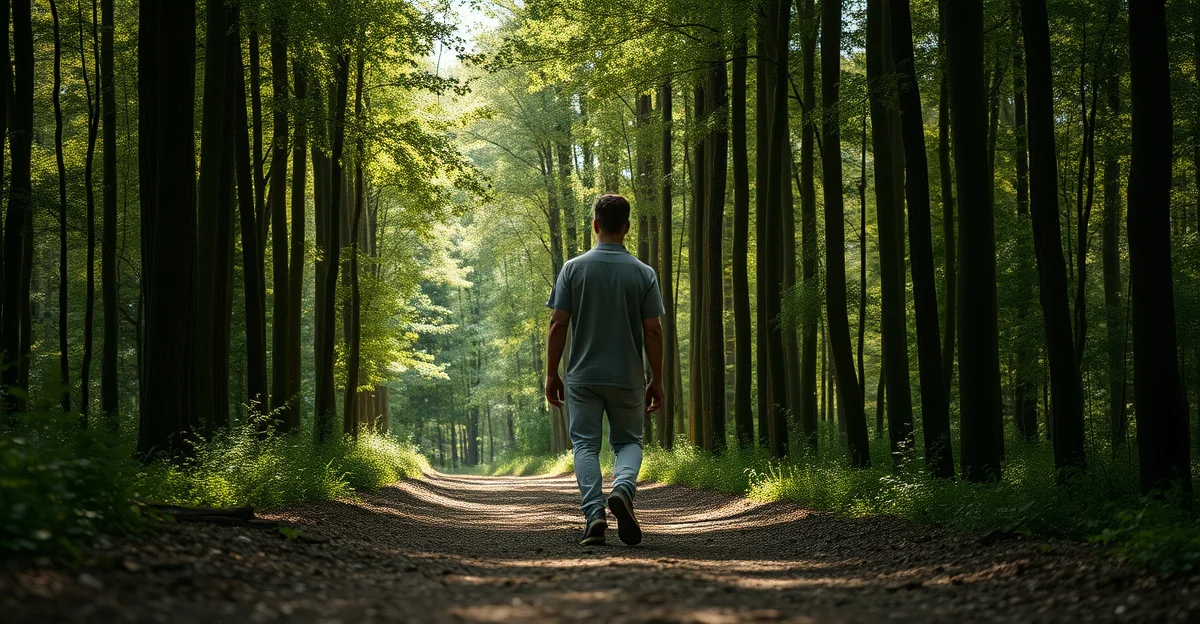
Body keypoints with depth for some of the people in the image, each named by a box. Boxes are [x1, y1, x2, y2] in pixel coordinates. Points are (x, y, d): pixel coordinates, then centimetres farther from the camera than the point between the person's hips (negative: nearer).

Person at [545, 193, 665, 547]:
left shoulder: (573, 269, -2)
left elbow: (558, 325, -4)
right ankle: (623, 487, -14)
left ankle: (594, 514, -9)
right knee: (629, 441, 15)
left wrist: (551, 374, 4)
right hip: (628, 378, 1)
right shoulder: (643, 273, -2)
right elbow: (652, 331, -3)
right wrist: (657, 380, 6)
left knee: (585, 444, 6)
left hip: (583, 376, -1)